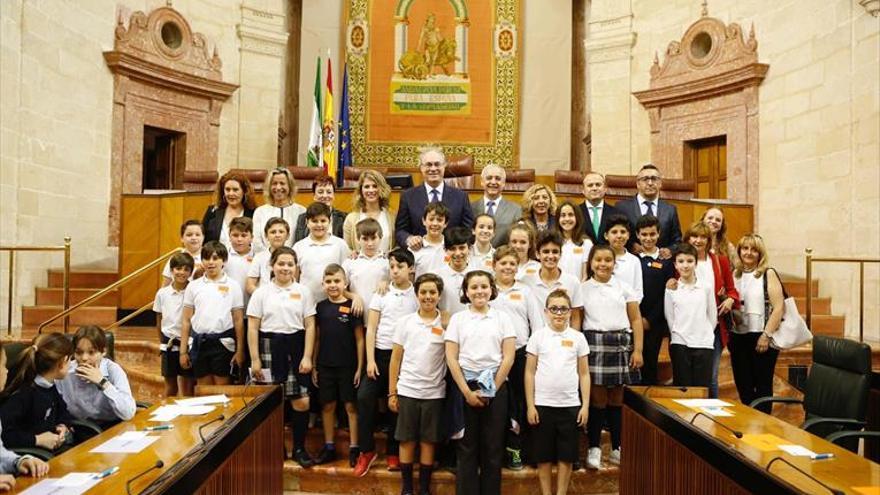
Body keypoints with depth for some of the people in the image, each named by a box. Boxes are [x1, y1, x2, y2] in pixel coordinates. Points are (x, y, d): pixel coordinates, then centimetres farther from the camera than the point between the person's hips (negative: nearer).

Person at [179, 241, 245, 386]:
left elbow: (238, 320, 0)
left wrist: (240, 350, -3)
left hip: (223, 341, -2)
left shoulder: (233, 286, 0)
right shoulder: (193, 286, 6)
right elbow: (186, 320, 8)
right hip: (199, 342, 2)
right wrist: (183, 351, 5)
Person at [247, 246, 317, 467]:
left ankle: (299, 448, 15)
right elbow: (253, 328, 2)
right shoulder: (261, 292, 3)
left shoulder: (303, 291, 5)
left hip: (296, 347, 1)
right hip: (270, 348, -1)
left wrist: (307, 357, -4)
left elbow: (309, 326, 3)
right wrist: (255, 359, -4)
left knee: (302, 401, -2)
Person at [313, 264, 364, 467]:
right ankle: (329, 447, 23)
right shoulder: (321, 307, 3)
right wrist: (313, 365, 7)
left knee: (351, 406, 3)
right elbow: (317, 338, 9)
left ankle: (354, 448, 13)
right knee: (327, 406, 11)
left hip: (348, 365, -3)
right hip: (325, 366, 3)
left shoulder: (351, 307, -6)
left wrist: (360, 367, -7)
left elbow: (359, 339, -4)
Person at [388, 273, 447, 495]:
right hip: (407, 390, 0)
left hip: (434, 392, 0)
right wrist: (392, 392, 2)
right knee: (407, 440, 7)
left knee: (428, 441, 8)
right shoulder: (405, 322, 1)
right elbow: (396, 358, 3)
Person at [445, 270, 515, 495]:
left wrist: (491, 389, -7)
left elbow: (508, 357, -1)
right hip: (465, 386, 0)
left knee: (493, 446, 6)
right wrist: (467, 391, -8)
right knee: (467, 445, 5)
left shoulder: (502, 318, 4)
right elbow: (451, 358, -2)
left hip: (495, 387, 0)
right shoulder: (458, 318, 4)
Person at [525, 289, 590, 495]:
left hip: (570, 405, 1)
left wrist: (585, 405, 1)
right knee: (544, 455, 8)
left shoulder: (578, 337, 2)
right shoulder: (538, 336, 0)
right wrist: (530, 405, -3)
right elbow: (530, 372, 1)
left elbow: (584, 374, 6)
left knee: (566, 455, 8)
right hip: (543, 405, -1)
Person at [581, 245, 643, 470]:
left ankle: (618, 449, 20)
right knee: (597, 399, -1)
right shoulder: (583, 289, 7)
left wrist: (637, 350, 0)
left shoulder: (624, 287, 9)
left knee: (618, 399, 6)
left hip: (621, 344, 1)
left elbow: (636, 320, 8)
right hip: (594, 344, -1)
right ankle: (594, 448, 11)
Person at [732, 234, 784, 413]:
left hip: (761, 338, -4)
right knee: (742, 385, 10)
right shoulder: (734, 275, 10)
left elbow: (779, 307, -9)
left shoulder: (768, 274, -3)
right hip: (738, 337, 4)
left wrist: (767, 335, -14)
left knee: (763, 385, 5)